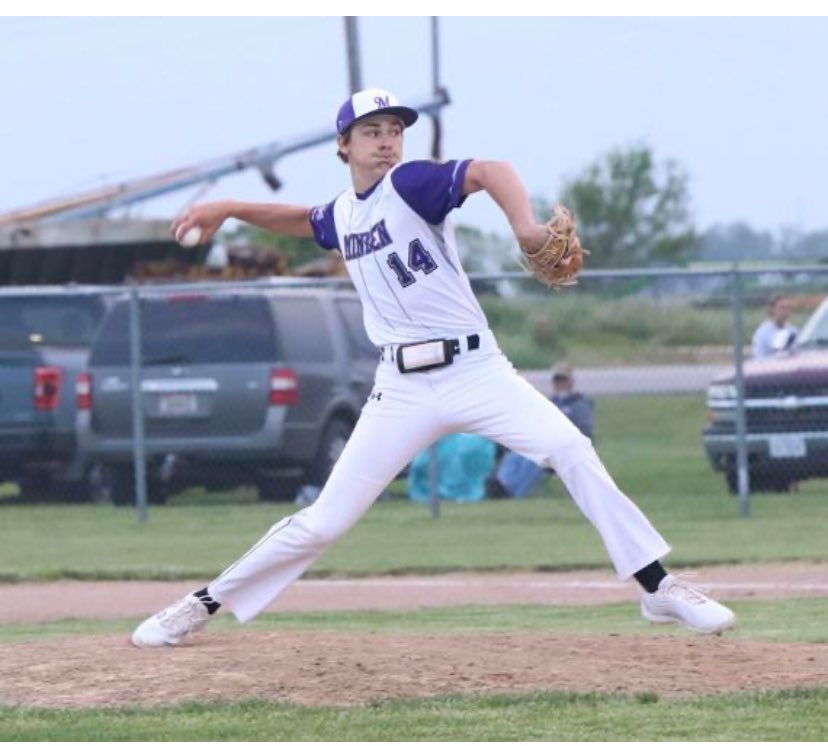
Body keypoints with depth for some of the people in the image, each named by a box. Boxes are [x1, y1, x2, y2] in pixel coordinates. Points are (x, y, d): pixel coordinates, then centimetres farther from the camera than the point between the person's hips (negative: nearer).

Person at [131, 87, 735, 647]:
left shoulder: (411, 183, -7)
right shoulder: (343, 215, 11)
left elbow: (490, 172, -26)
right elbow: (302, 220, 36)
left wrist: (526, 227, -44)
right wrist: (230, 210, 23)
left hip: (476, 371, -3)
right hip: (402, 389, 4)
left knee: (572, 451, -23)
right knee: (323, 522, 1)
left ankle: (658, 587, -16)